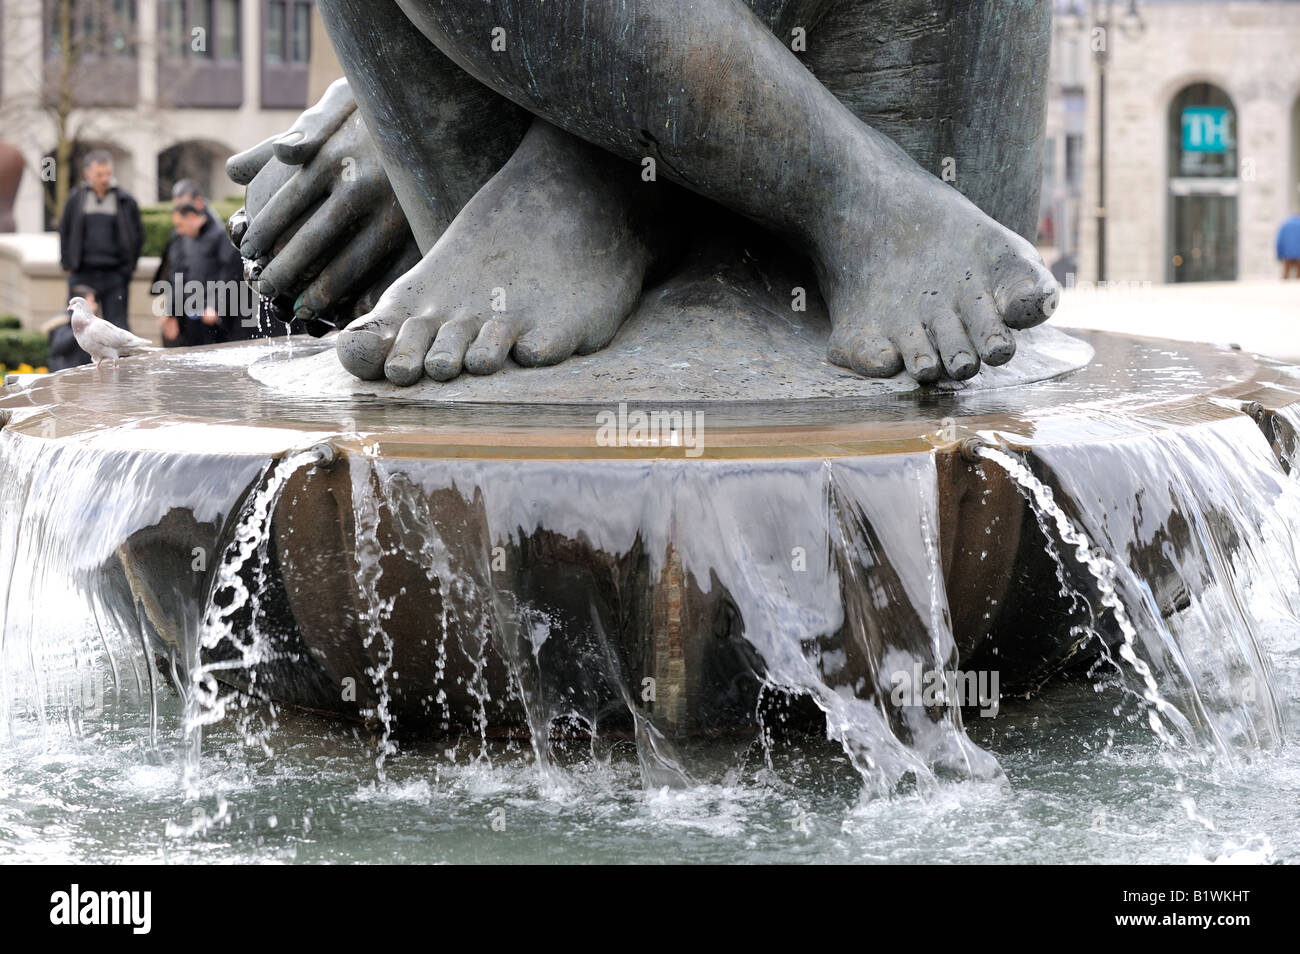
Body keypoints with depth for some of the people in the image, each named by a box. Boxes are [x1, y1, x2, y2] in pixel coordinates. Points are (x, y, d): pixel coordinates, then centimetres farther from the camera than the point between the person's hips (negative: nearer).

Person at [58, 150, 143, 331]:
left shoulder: (125, 201, 1)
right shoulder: (76, 199, 5)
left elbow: (138, 235, 8)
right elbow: (64, 232, 13)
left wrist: (128, 268, 3)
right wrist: (68, 264, 6)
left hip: (115, 275, -1)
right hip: (82, 275, 1)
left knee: (117, 326, -3)